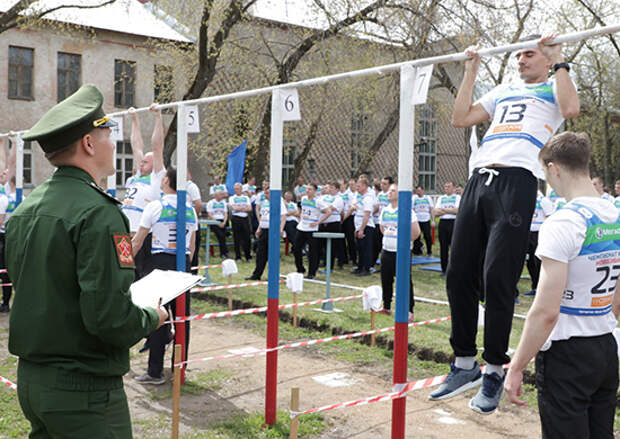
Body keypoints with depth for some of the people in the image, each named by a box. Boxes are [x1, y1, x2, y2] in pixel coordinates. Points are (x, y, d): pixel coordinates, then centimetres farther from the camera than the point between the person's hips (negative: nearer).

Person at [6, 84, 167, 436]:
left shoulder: (25, 209, 6)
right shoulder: (98, 212, -20)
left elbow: (27, 288, 13)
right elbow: (110, 316, -26)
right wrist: (152, 318, -6)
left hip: (30, 379, 8)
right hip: (84, 391, -8)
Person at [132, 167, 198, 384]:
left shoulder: (155, 207, -6)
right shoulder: (191, 210, 9)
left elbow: (137, 241, -2)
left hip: (161, 262, -4)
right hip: (183, 264, 5)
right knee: (182, 316, 8)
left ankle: (155, 372, 4)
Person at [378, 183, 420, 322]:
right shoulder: (384, 210, 9)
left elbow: (416, 232, -11)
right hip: (386, 250, 6)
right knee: (386, 279, 11)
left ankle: (409, 312, 3)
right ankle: (386, 307, 24)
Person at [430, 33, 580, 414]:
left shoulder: (555, 86, 14)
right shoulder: (504, 90, 30)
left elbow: (571, 109, -9)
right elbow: (461, 118, 23)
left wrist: (559, 61, -2)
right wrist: (471, 71, 24)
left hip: (517, 180, -6)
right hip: (479, 179, 6)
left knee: (497, 278, -10)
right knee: (459, 274, 2)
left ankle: (495, 371, 3)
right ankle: (465, 365, 14)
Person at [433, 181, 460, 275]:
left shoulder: (457, 197, 5)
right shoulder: (441, 198, 17)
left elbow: (457, 210, -10)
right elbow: (435, 212, 6)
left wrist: (443, 210, -7)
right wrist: (450, 211, -8)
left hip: (453, 222, -4)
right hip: (442, 223, 4)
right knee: (443, 247, 4)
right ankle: (444, 269, 10)